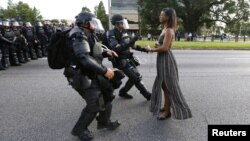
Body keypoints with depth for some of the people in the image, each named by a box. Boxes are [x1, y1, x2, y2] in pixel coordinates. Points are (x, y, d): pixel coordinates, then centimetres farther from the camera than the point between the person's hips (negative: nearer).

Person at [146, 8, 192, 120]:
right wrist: (157, 45, -3)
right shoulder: (165, 29, 13)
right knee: (164, 85, 17)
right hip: (163, 60, 10)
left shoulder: (169, 30, -17)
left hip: (166, 60, -10)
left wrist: (151, 50, -11)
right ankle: (166, 107, 31)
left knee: (168, 86, 0)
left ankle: (167, 111, 13)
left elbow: (165, 48, -23)